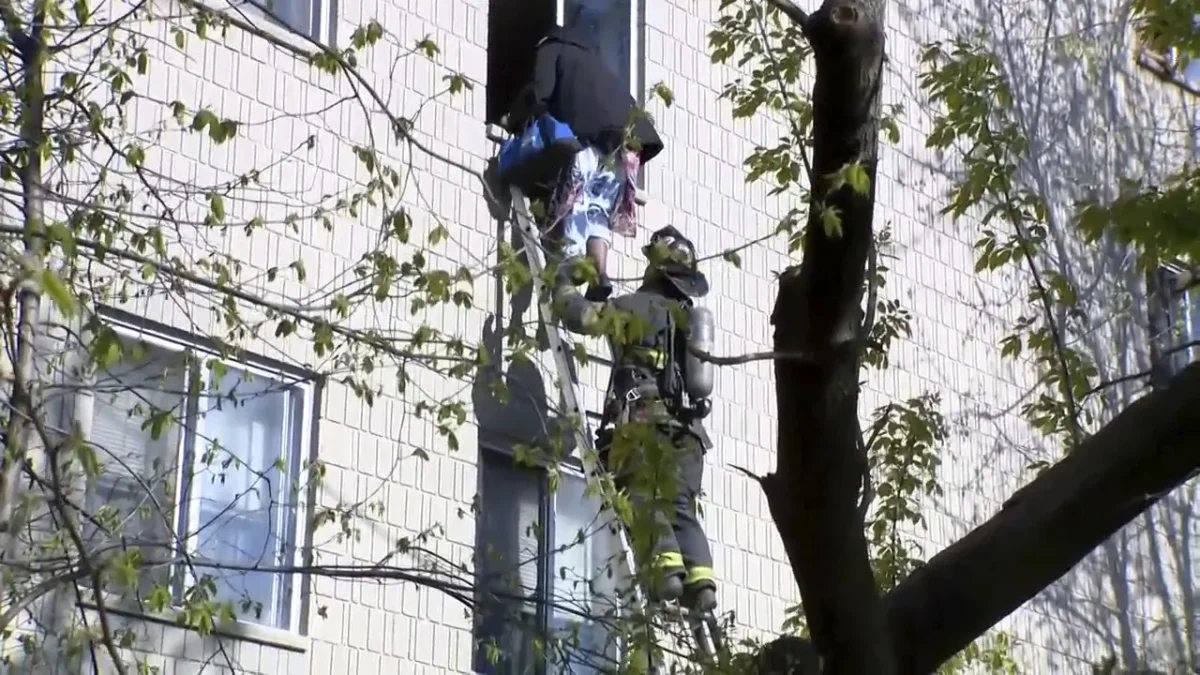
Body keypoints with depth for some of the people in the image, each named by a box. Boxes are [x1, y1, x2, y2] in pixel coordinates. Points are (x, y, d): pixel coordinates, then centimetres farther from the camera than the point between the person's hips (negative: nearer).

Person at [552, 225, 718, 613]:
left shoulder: (640, 306, 2)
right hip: (686, 428, 6)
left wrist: (563, 285, 16)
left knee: (643, 500, -10)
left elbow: (581, 316, -4)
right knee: (680, 508, 2)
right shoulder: (695, 316, 23)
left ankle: (665, 566, -30)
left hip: (644, 421, -6)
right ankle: (700, 577, -18)